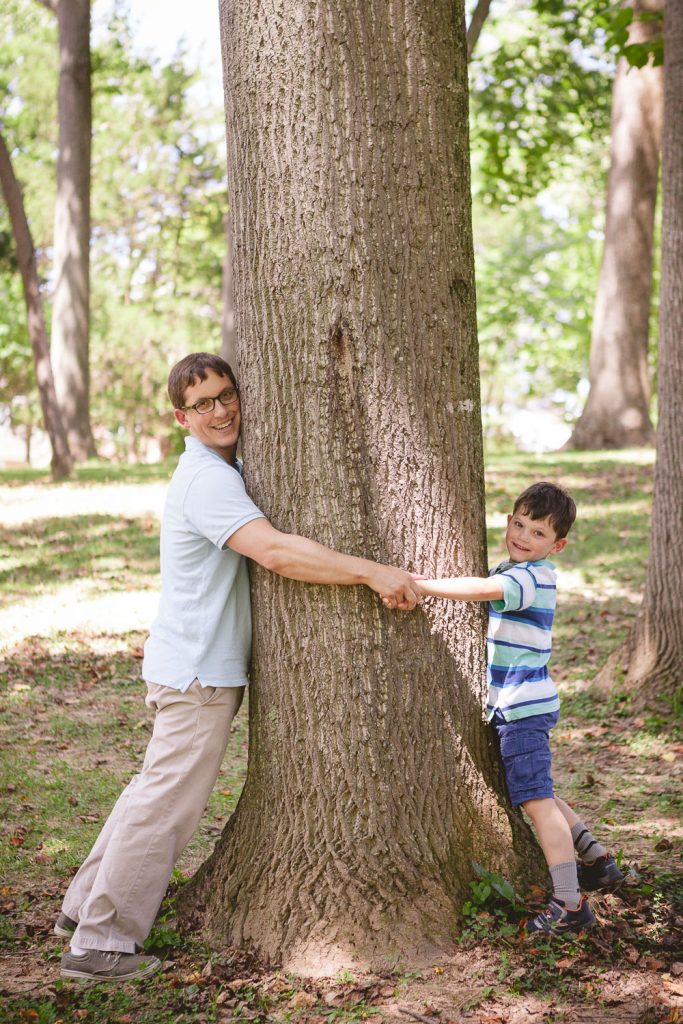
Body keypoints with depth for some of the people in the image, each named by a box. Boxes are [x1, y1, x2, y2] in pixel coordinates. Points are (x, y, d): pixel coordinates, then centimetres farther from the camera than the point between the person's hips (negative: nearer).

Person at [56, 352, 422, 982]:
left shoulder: (224, 470, 14)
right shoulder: (207, 480, -20)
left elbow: (266, 546, 21)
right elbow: (274, 552, -33)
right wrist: (373, 572, -34)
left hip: (202, 664, 10)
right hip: (197, 670, -10)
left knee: (157, 788, 20)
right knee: (169, 804, -4)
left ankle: (86, 904, 31)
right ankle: (99, 942, 5)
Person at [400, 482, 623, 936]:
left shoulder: (533, 576, -20)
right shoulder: (507, 569, 12)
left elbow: (483, 589, -37)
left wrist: (416, 585, -41)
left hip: (524, 708, -10)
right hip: (512, 705, 10)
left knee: (537, 800, -9)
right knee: (537, 792, 23)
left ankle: (570, 905, -5)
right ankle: (596, 859, 34)